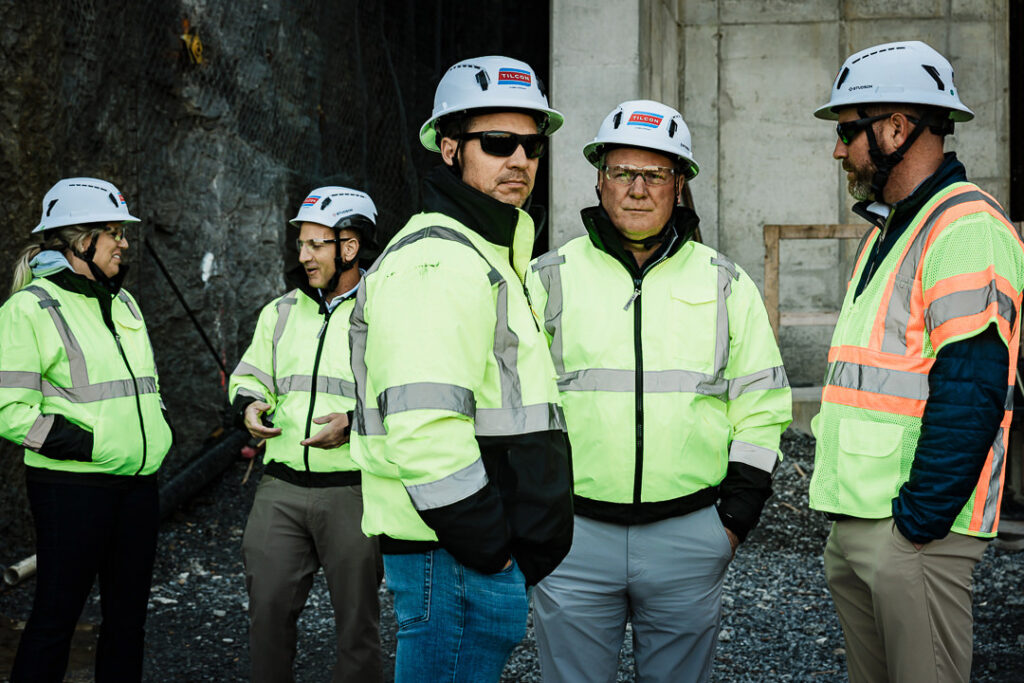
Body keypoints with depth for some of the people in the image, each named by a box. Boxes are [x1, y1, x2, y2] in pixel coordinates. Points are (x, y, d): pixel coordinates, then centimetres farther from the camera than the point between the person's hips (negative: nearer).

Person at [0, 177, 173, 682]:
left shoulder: (123, 303, 16)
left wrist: (156, 438, 12)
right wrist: (87, 445, -18)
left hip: (138, 484, 7)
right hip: (72, 486, -7)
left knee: (128, 617, 13)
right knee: (55, 619, 0)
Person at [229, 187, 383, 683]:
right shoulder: (281, 311, 13)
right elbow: (249, 374, 23)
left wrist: (355, 423, -22)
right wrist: (249, 404, 1)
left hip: (354, 492, -4)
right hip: (281, 487, 4)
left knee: (357, 619, 6)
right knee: (267, 607, 7)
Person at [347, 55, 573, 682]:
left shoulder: (486, 258, 20)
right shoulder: (437, 261, -14)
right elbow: (424, 431, -25)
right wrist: (492, 551, -18)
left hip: (491, 552, 10)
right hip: (457, 559, -10)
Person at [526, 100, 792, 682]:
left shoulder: (727, 285, 7)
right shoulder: (548, 280, 3)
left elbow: (761, 408, 8)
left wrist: (736, 516, 1)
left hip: (690, 534, 1)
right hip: (572, 535, 0)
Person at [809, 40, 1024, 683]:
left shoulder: (966, 227, -13)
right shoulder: (885, 232, 18)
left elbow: (970, 393, -21)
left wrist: (919, 517, -19)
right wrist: (847, 509, 17)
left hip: (915, 531, -9)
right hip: (852, 522, 10)